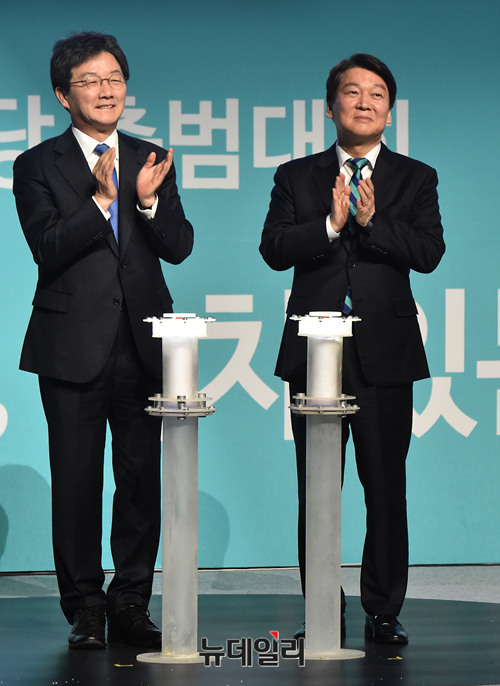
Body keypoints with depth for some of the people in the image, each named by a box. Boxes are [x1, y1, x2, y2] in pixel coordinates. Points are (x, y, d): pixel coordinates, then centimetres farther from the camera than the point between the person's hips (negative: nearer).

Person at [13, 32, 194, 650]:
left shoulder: (151, 162, 10)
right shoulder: (38, 166, 0)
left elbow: (179, 247, 3)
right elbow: (48, 249, -12)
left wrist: (148, 200, -16)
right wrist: (101, 200, -24)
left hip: (143, 344, 3)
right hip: (74, 347, -3)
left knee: (142, 477, 5)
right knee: (76, 482, 1)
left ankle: (131, 607, 14)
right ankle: (85, 611, 10)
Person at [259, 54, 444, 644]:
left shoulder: (415, 179, 9)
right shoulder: (296, 177, 9)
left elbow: (429, 252, -6)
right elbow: (274, 249, -4)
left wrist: (371, 221, -18)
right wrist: (331, 224, -17)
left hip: (384, 352, 0)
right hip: (314, 352, 1)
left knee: (386, 489, 0)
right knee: (316, 491, 4)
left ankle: (383, 613, 9)